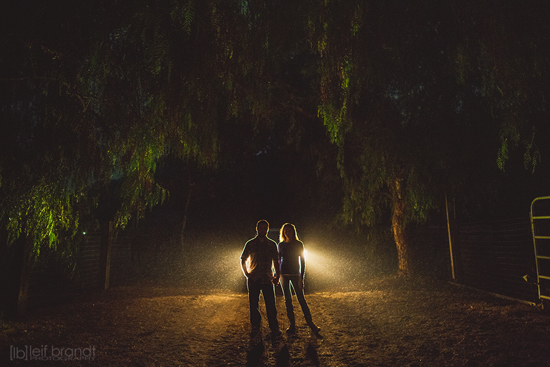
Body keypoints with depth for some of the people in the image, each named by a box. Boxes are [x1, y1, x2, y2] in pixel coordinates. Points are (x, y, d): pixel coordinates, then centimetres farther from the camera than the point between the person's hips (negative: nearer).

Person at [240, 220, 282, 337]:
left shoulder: (272, 244, 9)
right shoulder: (250, 244, 8)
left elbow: (275, 261, 14)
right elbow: (243, 259, 16)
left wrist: (277, 275, 3)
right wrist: (246, 273, 4)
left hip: (267, 279, 0)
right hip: (253, 278, 1)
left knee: (270, 304, -3)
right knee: (253, 304, 5)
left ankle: (274, 328, 8)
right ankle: (255, 327, 20)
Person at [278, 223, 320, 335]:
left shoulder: (299, 244, -2)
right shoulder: (281, 245, 5)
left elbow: (302, 261, -3)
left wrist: (301, 278, -9)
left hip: (295, 274, -3)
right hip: (283, 274, 3)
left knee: (301, 299, -5)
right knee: (287, 300, 6)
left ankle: (310, 323, 4)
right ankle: (292, 325, 14)